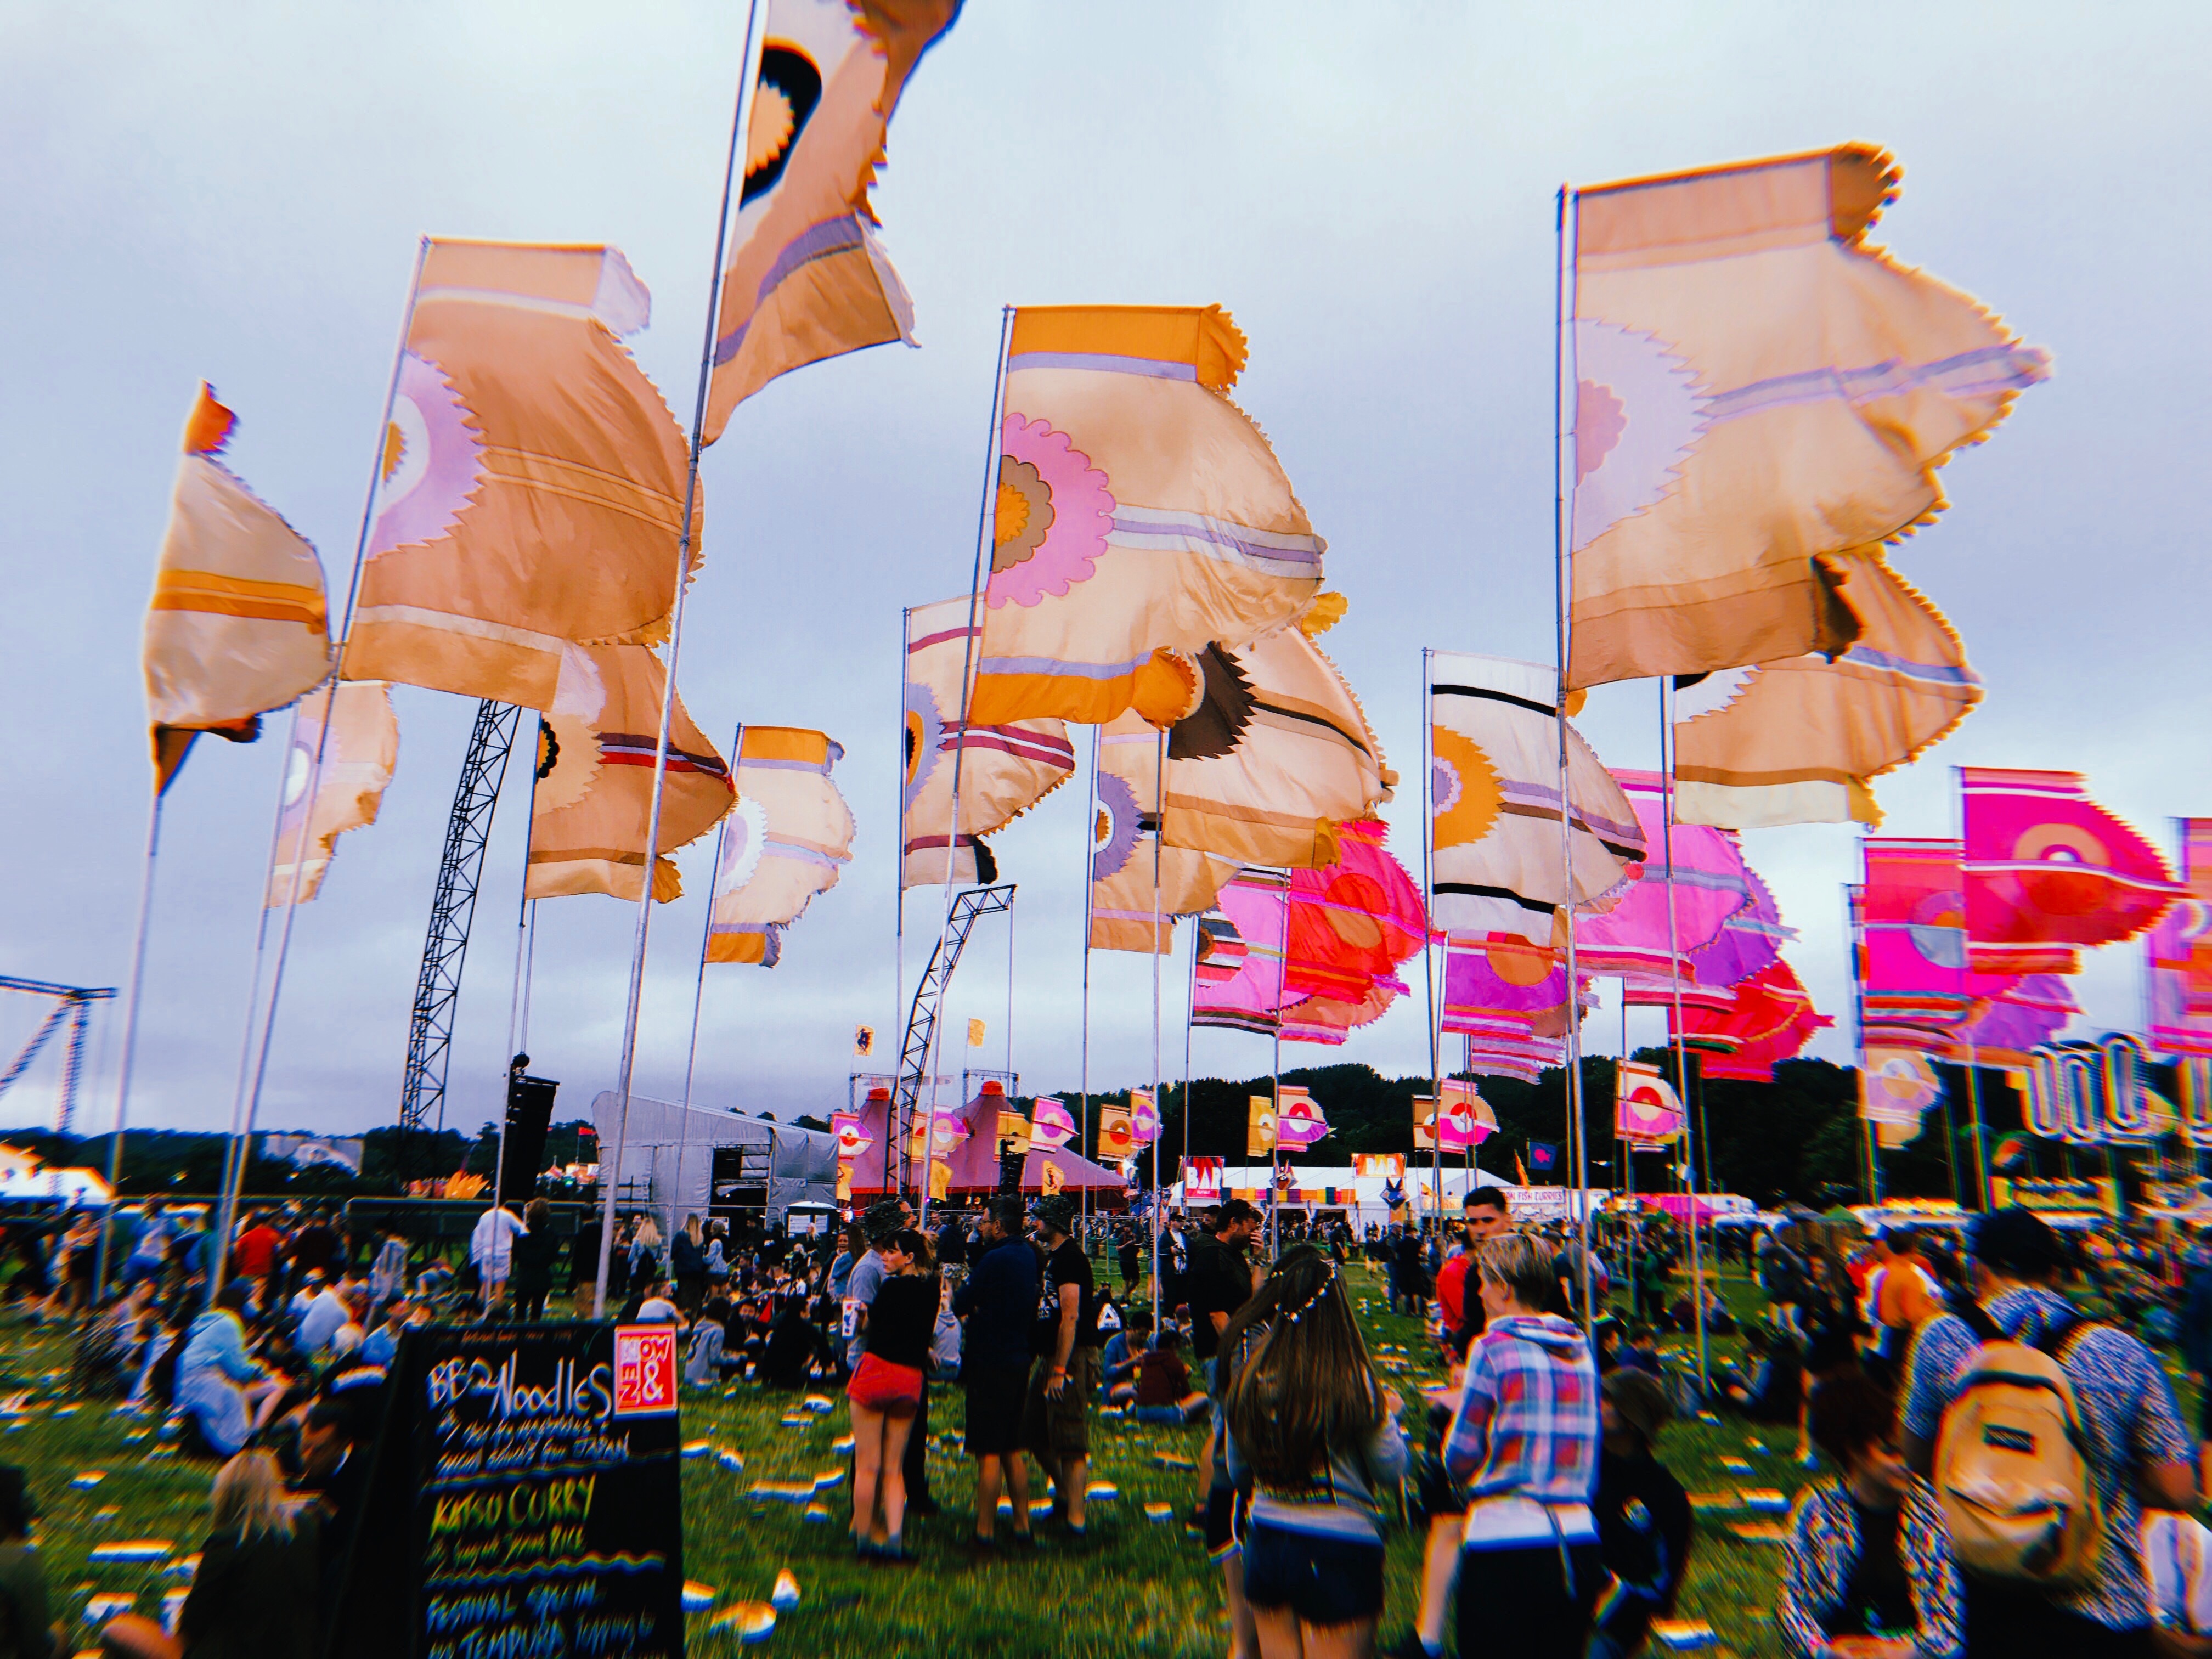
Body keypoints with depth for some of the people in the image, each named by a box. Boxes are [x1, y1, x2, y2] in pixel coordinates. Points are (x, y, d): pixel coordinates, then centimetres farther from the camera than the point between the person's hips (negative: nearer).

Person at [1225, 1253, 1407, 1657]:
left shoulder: (1250, 1379, -5)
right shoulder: (1354, 1383, -18)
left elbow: (1237, 1475, 7)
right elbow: (1392, 1471, -7)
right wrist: (1387, 1415, 10)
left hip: (1265, 1544, 4)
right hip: (1340, 1554, -4)